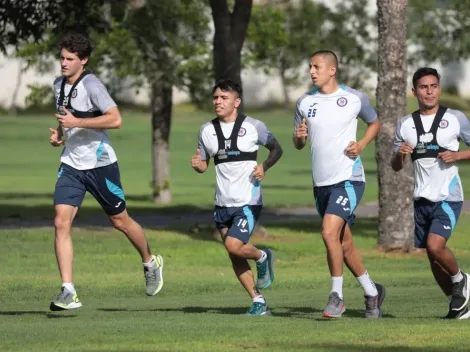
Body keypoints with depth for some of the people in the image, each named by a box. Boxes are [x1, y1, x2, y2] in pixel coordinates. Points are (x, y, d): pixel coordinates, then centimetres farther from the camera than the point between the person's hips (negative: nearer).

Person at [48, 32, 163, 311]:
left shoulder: (91, 85, -16)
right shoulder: (59, 85, 8)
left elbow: (116, 120, -24)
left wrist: (76, 122, -25)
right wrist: (59, 134, 7)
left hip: (100, 164, -6)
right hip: (71, 165, 6)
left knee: (120, 220, 9)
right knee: (61, 222, -10)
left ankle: (151, 263, 37)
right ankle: (68, 292, -12)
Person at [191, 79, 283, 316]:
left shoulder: (253, 127, -5)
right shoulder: (207, 130, 6)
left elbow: (276, 149, 8)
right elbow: (204, 164, 14)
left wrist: (264, 166, -11)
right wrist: (197, 165, -9)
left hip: (248, 201, -5)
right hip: (222, 204, 5)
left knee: (234, 246, -20)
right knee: (234, 258, 6)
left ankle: (262, 257, 12)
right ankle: (258, 302, 16)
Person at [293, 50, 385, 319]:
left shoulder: (355, 98, -3)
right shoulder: (305, 103, 6)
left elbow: (375, 123, 13)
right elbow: (298, 144, 15)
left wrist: (361, 145, -6)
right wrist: (300, 137, -10)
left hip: (348, 178, -5)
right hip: (321, 182, 5)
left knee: (330, 232, -21)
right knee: (344, 243, 11)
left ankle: (337, 297, -11)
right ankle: (372, 292, 28)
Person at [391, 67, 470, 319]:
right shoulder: (405, 125, 8)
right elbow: (395, 166, 13)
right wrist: (400, 154, -9)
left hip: (448, 197, -5)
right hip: (422, 199, 5)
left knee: (435, 246, -21)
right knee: (432, 256, 8)